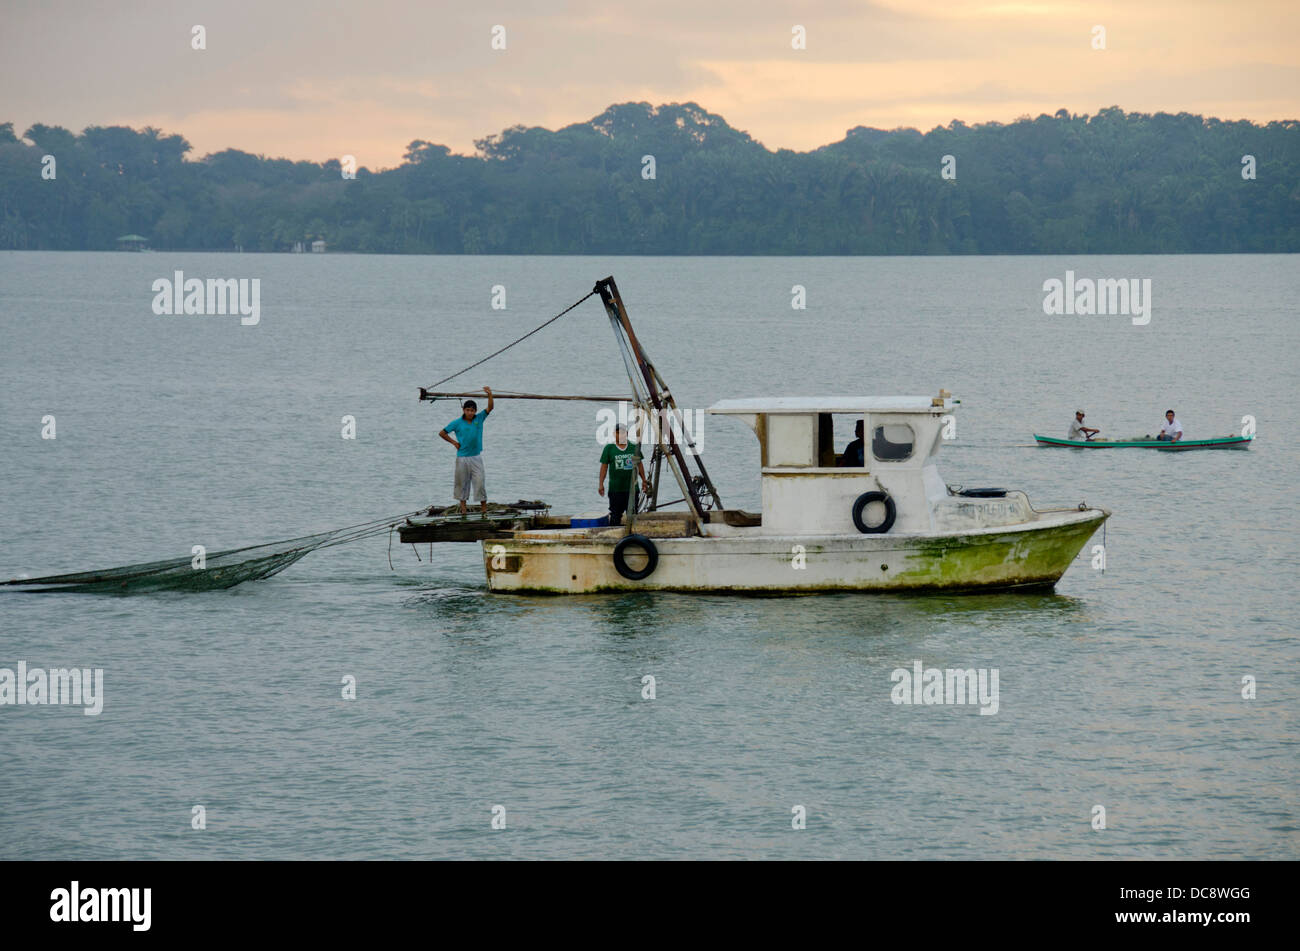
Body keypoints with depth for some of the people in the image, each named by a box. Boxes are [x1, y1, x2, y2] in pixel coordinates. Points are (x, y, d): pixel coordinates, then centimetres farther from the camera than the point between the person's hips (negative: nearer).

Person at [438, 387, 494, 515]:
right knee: (462, 482, 7)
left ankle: (484, 506, 3)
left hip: (476, 457, 0)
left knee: (479, 481, -4)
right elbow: (442, 433, 6)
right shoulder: (457, 423, -2)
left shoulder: (479, 419, 1)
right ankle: (462, 506, 17)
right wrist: (454, 442, 2)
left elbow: (490, 408, -9)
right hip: (462, 458, 0)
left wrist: (489, 395, -23)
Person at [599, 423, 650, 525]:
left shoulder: (634, 447, 7)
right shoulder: (609, 448, 0)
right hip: (615, 489, -2)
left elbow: (639, 465, 15)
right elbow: (604, 466, 1)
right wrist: (601, 484, -4)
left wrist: (644, 481, 13)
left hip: (632, 488, 2)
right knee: (615, 514, -3)